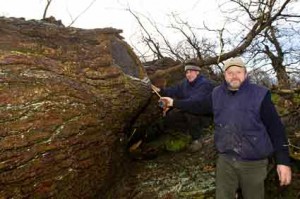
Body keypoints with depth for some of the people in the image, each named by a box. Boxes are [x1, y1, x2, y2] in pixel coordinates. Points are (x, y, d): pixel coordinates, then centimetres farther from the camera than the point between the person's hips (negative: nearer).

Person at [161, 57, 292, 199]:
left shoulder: (259, 94, -10)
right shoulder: (217, 94, 2)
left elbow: (275, 128, -9)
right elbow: (200, 107, 17)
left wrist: (283, 161, -12)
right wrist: (175, 103, 18)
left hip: (253, 162, -3)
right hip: (225, 159, 3)